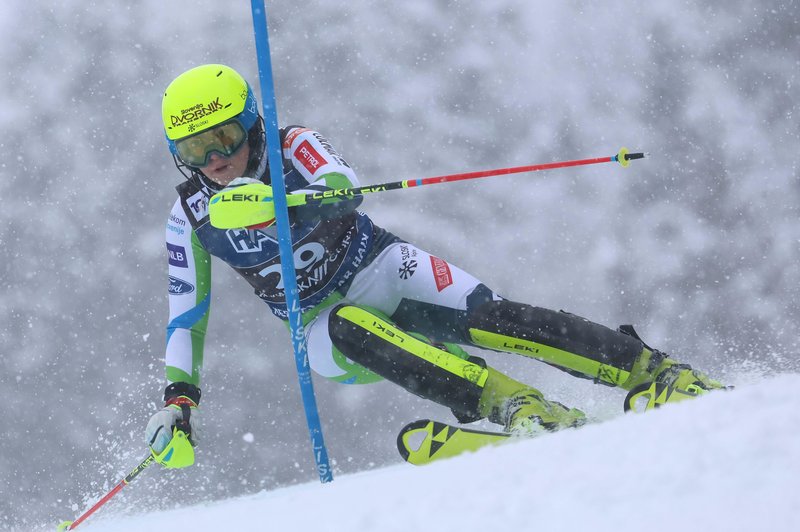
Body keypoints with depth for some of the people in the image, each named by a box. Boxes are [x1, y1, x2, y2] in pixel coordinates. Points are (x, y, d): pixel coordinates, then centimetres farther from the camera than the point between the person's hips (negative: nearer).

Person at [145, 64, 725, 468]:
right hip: (328, 333, 2)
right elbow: (186, 314, 5)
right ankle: (514, 405, -48)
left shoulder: (295, 147, -13)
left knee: (484, 316, -27)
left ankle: (655, 370, -28)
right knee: (349, 327, -35)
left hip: (381, 271, -1)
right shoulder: (190, 218, -3)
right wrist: (179, 400, -6)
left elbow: (343, 191, -34)